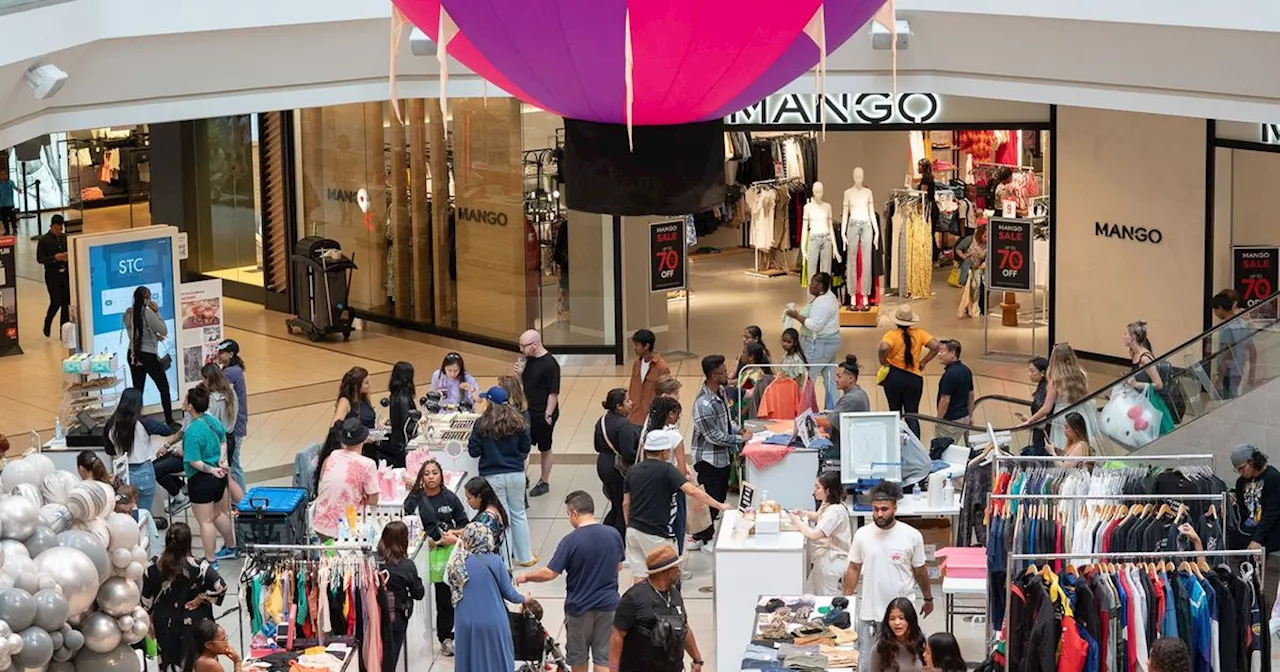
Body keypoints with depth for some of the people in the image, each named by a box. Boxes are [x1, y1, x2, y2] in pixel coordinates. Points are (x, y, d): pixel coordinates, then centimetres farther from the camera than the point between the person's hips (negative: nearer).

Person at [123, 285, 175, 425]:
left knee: (137, 390, 10)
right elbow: (164, 332, -10)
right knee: (164, 388, 8)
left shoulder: (128, 314, 1)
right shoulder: (148, 313, -18)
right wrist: (157, 313, -5)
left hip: (133, 355, 6)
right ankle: (169, 421, 10)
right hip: (148, 355, -6)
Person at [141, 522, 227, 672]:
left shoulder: (154, 566, -12)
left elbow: (146, 598, -3)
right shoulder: (197, 567, -21)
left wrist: (149, 620, 11)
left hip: (165, 623, 3)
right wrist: (200, 599, -14)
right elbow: (220, 586, -28)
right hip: (193, 623, -3)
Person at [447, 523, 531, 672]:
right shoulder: (494, 561, -11)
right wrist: (523, 598, 18)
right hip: (492, 624, -3)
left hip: (466, 625, 3)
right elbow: (508, 592, -3)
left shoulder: (456, 563, -3)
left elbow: (454, 592, 9)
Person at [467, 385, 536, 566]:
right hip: (516, 474, 2)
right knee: (519, 515, 15)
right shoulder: (518, 423, -5)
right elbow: (525, 448, 4)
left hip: (492, 477, -2)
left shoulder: (482, 424, -12)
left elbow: (473, 451, -7)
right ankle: (524, 557, 23)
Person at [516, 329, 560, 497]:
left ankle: (544, 483, 23)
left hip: (543, 414, -7)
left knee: (544, 449, 9)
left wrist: (548, 415, -18)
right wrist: (519, 373, -8)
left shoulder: (549, 364, -21)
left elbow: (553, 393, -19)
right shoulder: (528, 359, 2)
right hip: (528, 411, 7)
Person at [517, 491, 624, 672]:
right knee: (604, 657, 7)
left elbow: (549, 573, -18)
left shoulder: (570, 541, -18)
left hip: (579, 607, -3)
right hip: (608, 604, 3)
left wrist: (526, 577, -2)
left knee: (578, 654, 19)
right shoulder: (614, 535, -6)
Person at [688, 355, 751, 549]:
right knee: (711, 499, 4)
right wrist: (741, 439, -16)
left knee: (720, 496, 21)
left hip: (723, 455, 9)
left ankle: (702, 533, 38)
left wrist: (738, 430, 1)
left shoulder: (721, 391, 0)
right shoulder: (704, 404, -30)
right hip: (709, 459, -9)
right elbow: (715, 437, -24)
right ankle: (706, 540, 21)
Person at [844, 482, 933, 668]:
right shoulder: (862, 534, -2)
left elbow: (920, 571, 5)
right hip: (870, 611, 2)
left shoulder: (912, 536, -7)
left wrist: (928, 599, 15)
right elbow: (853, 570, 7)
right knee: (867, 661, 7)